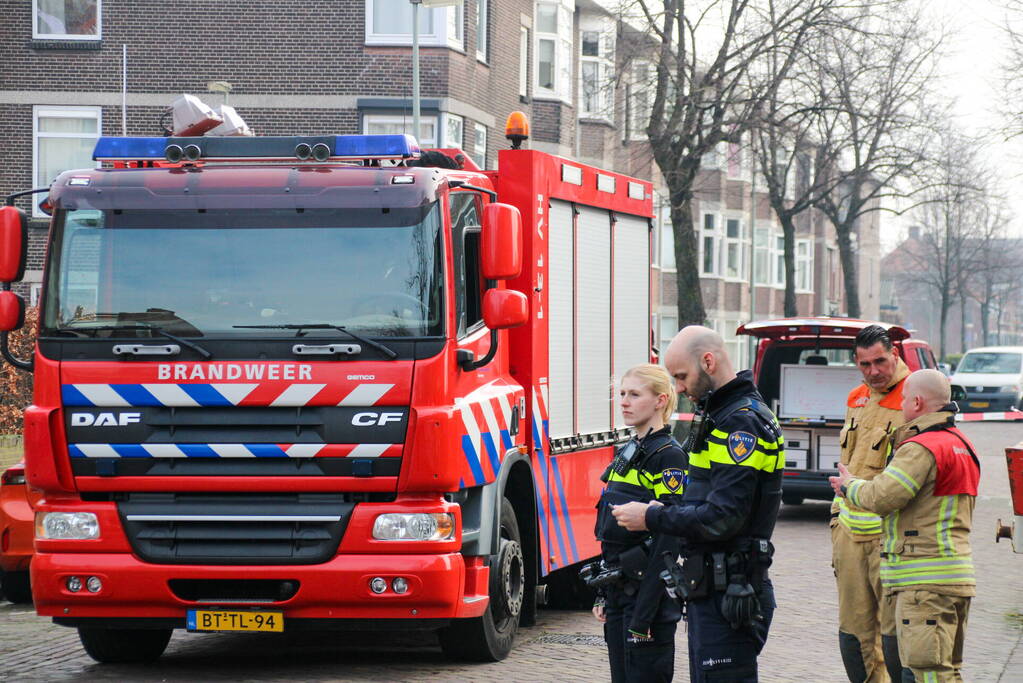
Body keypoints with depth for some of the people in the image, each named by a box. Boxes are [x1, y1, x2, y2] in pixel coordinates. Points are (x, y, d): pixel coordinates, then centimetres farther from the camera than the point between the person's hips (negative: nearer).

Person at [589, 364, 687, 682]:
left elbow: (667, 541, -18)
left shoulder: (669, 456, -13)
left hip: (649, 593, -9)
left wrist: (643, 616, -21)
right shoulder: (627, 453, 14)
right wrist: (604, 595, 16)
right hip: (620, 591, 9)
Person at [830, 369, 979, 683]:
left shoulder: (922, 448, -15)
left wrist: (849, 486, 2)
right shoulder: (961, 443, 19)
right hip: (956, 574, 10)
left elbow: (881, 497, -19)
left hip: (925, 580, -10)